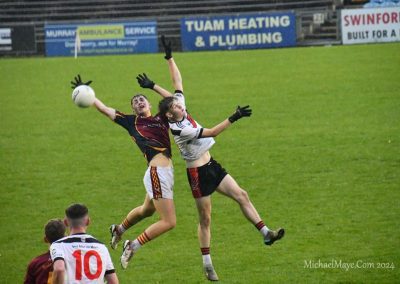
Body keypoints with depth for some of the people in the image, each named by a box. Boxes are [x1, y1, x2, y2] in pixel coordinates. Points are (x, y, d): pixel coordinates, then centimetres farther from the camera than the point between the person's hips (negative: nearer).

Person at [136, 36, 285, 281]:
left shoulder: (183, 112, 0)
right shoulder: (180, 130, -22)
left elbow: (177, 82, 4)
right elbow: (212, 132, -26)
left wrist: (170, 57, 0)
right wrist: (234, 118, -29)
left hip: (212, 166, 9)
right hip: (198, 173, -8)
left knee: (242, 195, -1)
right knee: (205, 218, -1)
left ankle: (266, 233, -3)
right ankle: (207, 266, 6)